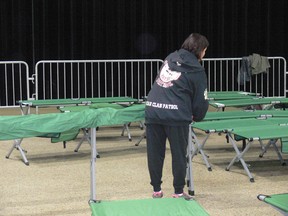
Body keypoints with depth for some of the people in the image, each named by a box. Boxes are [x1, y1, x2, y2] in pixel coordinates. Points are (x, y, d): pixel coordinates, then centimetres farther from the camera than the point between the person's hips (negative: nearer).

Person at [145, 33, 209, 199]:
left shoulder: (170, 58, 17)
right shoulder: (196, 70, 2)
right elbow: (201, 99, 5)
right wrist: (197, 117, 25)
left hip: (152, 109, 5)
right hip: (176, 114, -5)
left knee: (155, 153, 11)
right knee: (179, 154, 8)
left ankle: (156, 190, 21)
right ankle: (178, 192, 15)